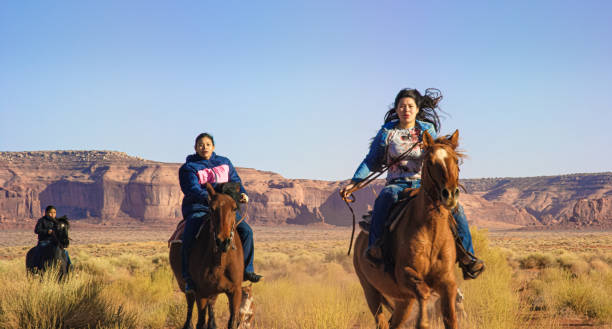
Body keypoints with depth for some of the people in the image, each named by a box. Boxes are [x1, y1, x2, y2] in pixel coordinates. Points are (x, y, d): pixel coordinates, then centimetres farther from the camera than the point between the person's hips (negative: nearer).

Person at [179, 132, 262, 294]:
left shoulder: (225, 163, 18)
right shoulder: (189, 168, 3)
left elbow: (235, 181, 19)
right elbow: (192, 189, -12)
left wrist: (242, 194, -4)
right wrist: (207, 197, -32)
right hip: (198, 208, -4)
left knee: (246, 231, -14)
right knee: (189, 238, -29)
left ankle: (246, 269, -1)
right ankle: (189, 278, -21)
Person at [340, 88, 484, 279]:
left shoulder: (427, 130, 11)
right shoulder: (387, 132, 9)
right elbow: (371, 162, 11)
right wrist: (353, 183, 2)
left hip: (423, 184, 2)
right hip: (397, 184, -1)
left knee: (455, 207, -20)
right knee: (386, 197, -38)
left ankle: (467, 257, -15)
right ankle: (374, 245, -37)